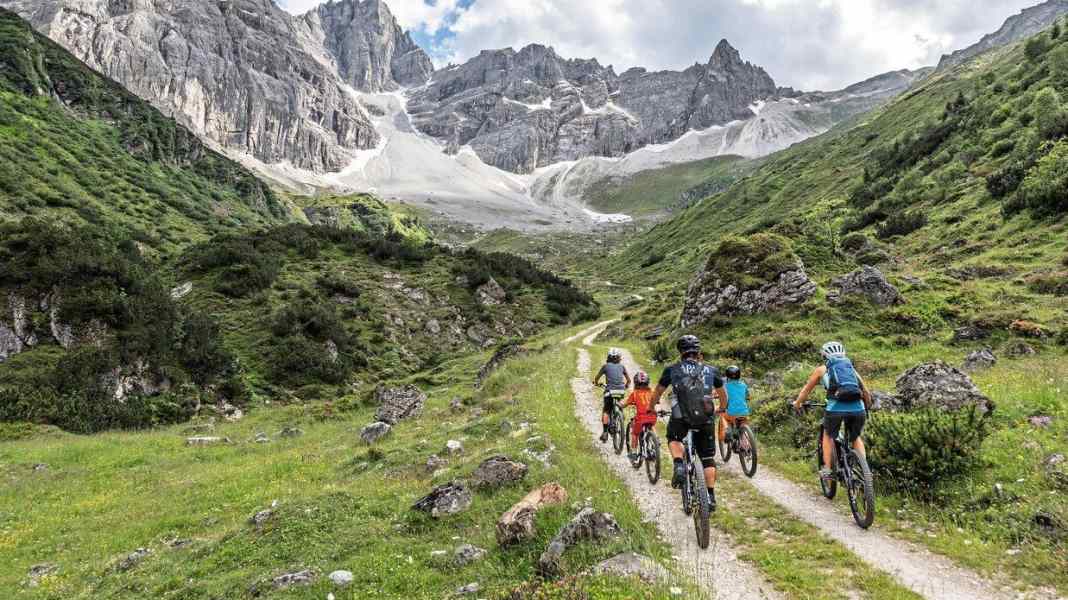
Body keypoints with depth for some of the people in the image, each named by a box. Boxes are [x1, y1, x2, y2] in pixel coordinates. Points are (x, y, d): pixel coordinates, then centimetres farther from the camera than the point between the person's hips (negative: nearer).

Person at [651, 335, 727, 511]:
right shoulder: (711, 370, 18)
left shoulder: (672, 370, 12)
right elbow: (723, 395, 30)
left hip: (681, 415, -1)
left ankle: (679, 466, 2)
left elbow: (657, 394, 20)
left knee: (674, 439, 28)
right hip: (706, 416, 2)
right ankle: (711, 496, 12)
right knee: (708, 458, 15)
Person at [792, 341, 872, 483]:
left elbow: (806, 389, 28)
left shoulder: (822, 369, 20)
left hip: (836, 407, -2)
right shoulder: (851, 367, 26)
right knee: (856, 438, 28)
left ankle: (827, 469, 17)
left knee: (828, 436, 25)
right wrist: (867, 408, 45)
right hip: (857, 408, 2)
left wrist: (797, 404, 44)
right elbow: (866, 393, 28)